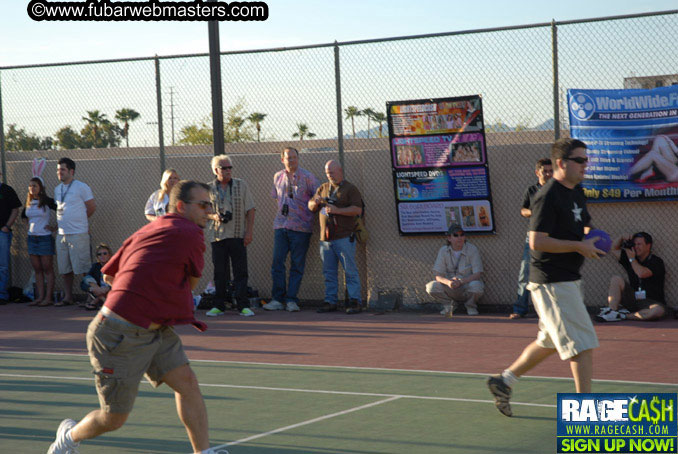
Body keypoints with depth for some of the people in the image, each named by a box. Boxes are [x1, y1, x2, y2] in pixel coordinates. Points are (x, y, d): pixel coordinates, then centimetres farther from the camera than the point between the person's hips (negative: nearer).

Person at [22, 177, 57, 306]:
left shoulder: (47, 201, -9)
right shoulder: (28, 203, 9)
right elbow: (24, 216, 26)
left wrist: (55, 227, -9)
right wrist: (28, 228, 15)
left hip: (45, 237, -6)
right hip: (31, 238, 6)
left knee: (47, 269, -3)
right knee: (37, 269, 6)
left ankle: (48, 298, -3)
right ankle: (40, 297, 9)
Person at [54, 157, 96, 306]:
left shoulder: (81, 187, -6)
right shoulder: (57, 190, 14)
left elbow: (92, 207, -2)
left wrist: (78, 220, 9)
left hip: (78, 234, -7)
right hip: (62, 234, 7)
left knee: (83, 267, -6)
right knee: (65, 268, 10)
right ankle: (68, 297, 18)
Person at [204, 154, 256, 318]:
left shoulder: (241, 185, 5)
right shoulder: (209, 189, 6)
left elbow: (250, 210, 5)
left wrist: (249, 232, -4)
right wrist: (213, 216, -10)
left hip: (238, 235, -1)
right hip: (217, 235, 1)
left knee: (240, 271, -3)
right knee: (220, 272, 4)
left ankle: (243, 305, -1)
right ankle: (219, 305, 11)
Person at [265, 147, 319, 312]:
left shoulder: (307, 177, -2)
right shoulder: (278, 177, 12)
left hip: (300, 226, -4)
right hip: (281, 225, 4)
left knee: (297, 265, -1)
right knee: (277, 262, -2)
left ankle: (291, 300, 3)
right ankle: (278, 299, 3)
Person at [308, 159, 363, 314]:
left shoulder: (350, 189, 1)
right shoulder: (323, 188, 18)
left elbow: (358, 209, -10)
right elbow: (311, 207, 22)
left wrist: (337, 210, -18)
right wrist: (315, 202, -2)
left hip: (344, 237, -5)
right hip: (326, 238, 5)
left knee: (350, 271, -5)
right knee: (329, 272, 7)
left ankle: (354, 301, -4)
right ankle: (330, 302, 11)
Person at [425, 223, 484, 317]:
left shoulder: (472, 249, -12)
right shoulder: (443, 251, -5)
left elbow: (477, 274, -17)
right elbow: (438, 276, -8)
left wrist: (460, 281, -33)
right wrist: (448, 282, -32)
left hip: (468, 286, -2)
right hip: (451, 290, 2)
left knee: (476, 285, -36)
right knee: (431, 287, -24)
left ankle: (470, 305, -2)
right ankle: (449, 304, 5)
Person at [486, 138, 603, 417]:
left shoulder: (577, 192, 13)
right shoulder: (548, 197, -17)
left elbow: (583, 226, 29)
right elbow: (537, 241, -23)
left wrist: (591, 238, 5)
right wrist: (579, 246, -20)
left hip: (568, 280, 10)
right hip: (552, 283, -10)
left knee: (549, 342, 19)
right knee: (583, 345, -10)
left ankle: (504, 381, 30)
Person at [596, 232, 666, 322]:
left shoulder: (656, 262, -7)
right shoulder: (630, 257, 12)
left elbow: (642, 273, -24)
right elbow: (614, 249, 25)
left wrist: (632, 259, -8)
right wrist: (622, 239, 4)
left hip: (650, 302, -5)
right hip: (632, 300, 5)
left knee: (658, 310, -39)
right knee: (616, 279, -10)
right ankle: (611, 312, -27)